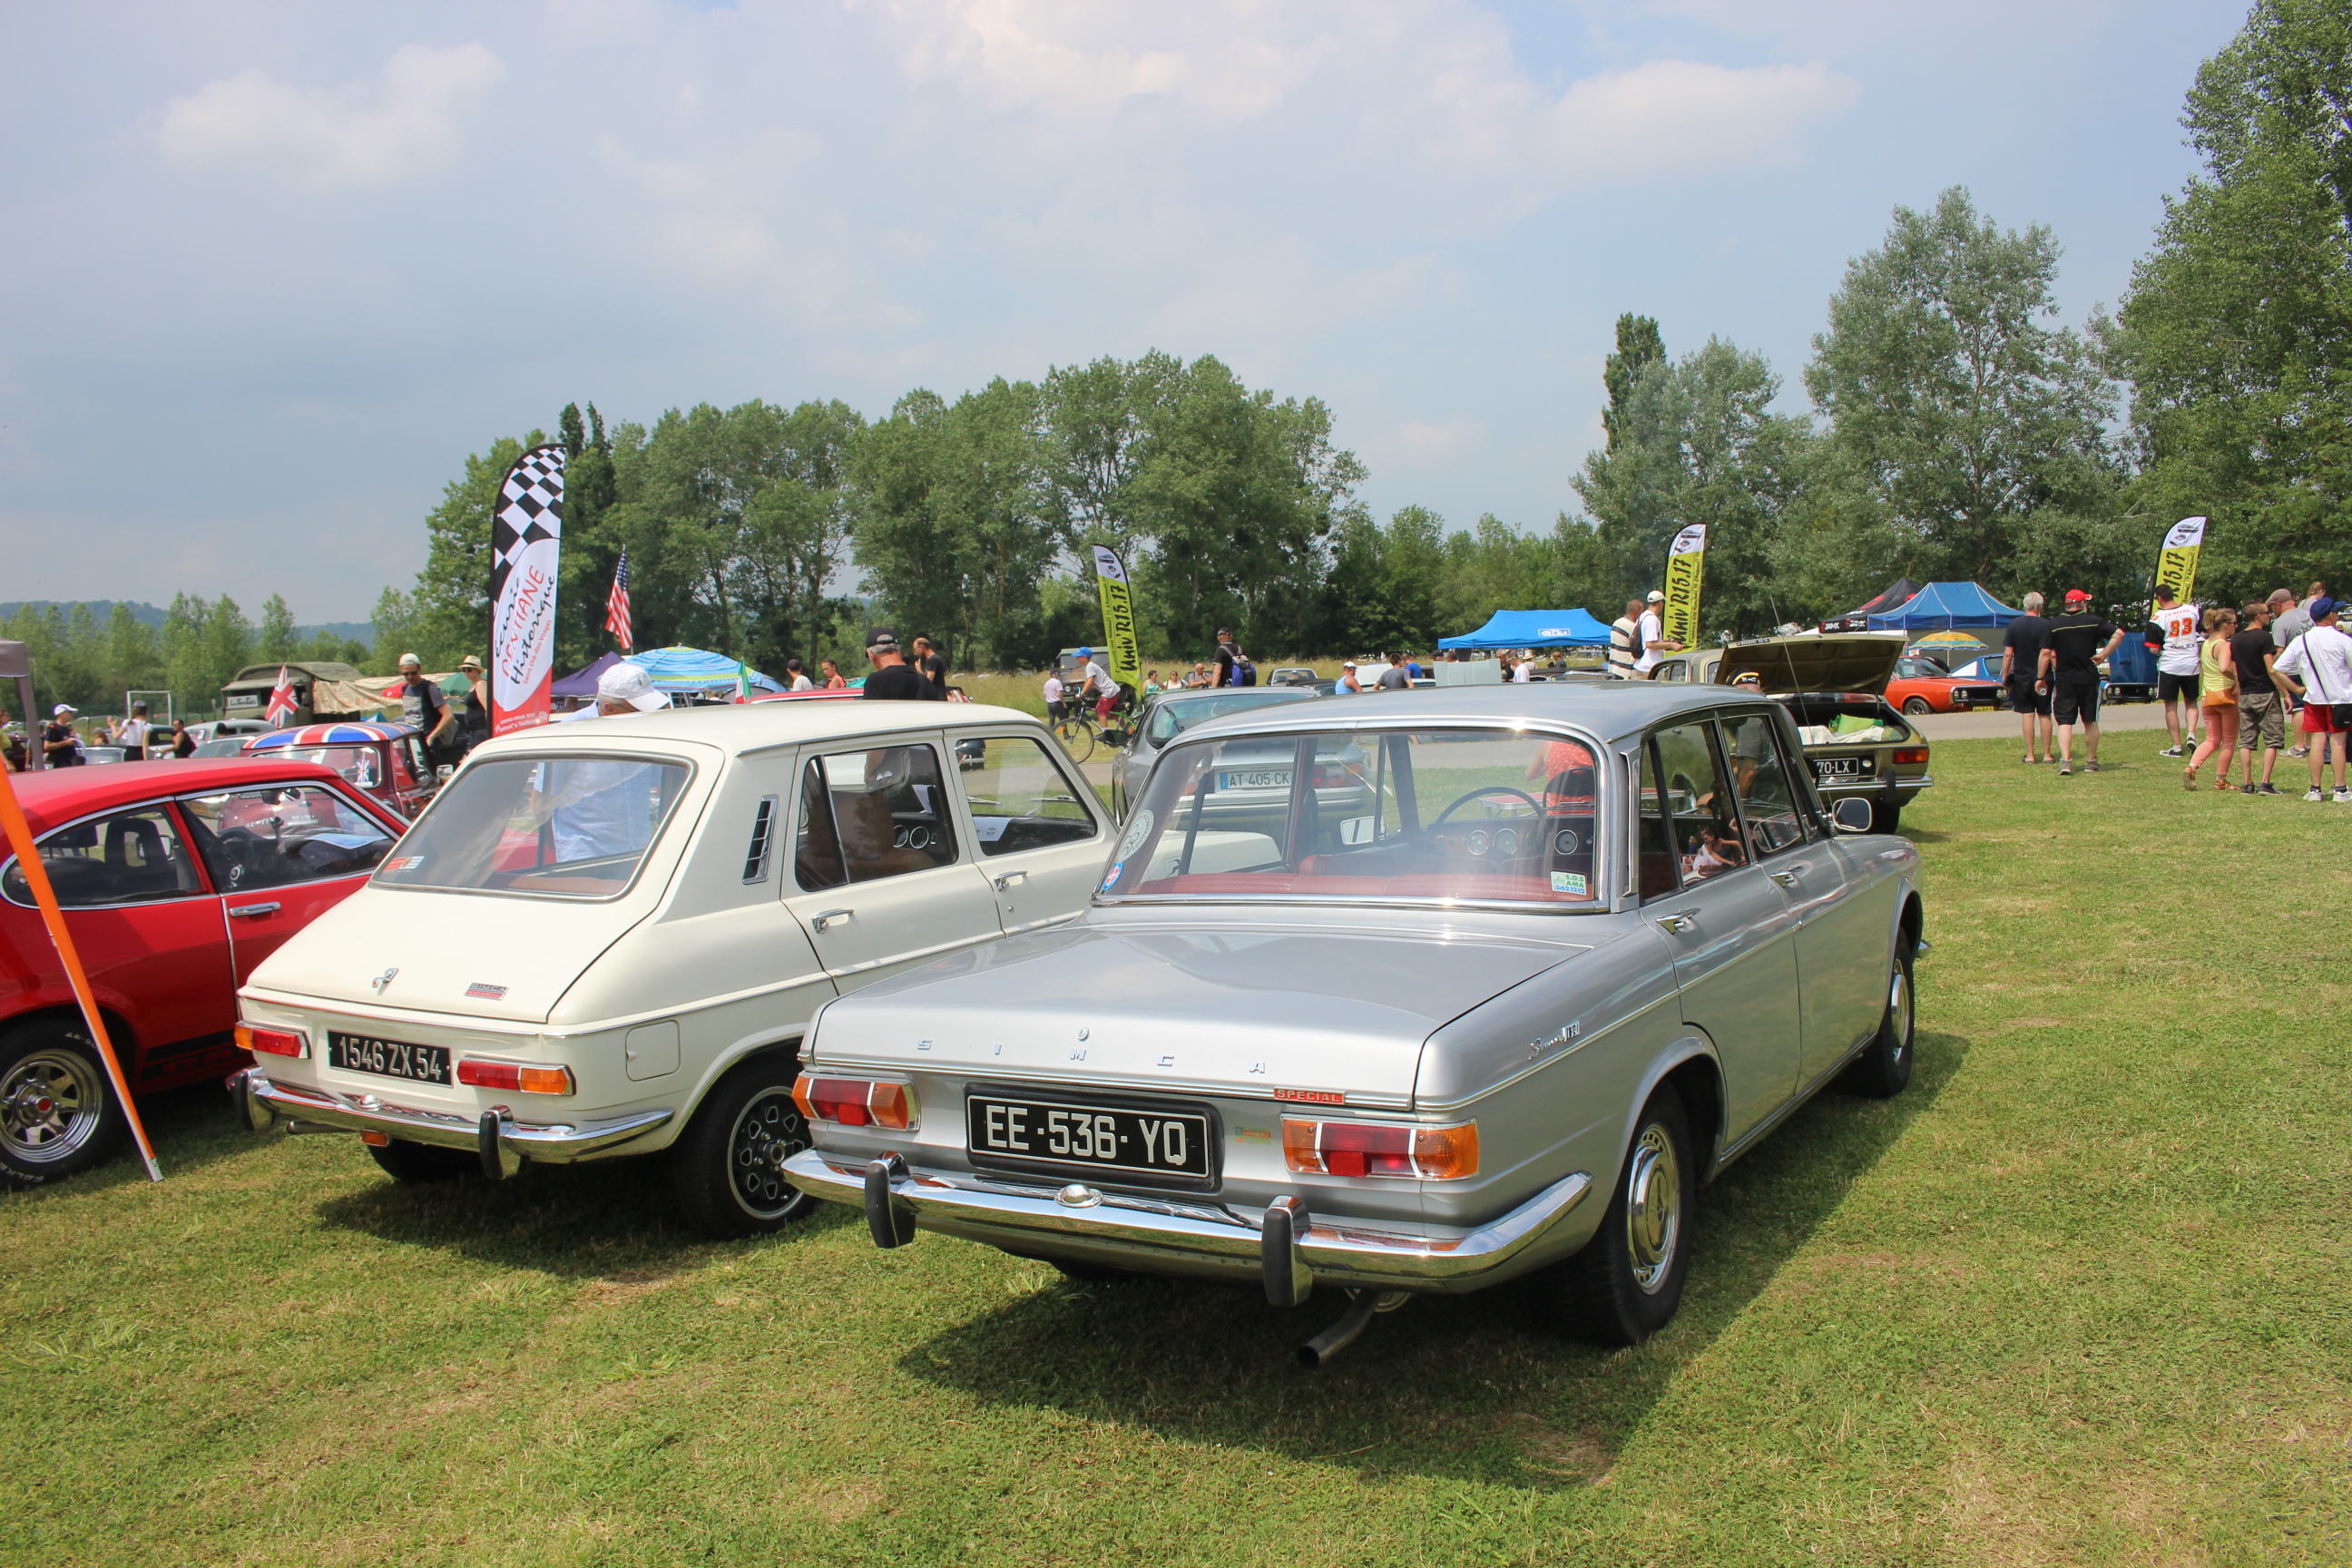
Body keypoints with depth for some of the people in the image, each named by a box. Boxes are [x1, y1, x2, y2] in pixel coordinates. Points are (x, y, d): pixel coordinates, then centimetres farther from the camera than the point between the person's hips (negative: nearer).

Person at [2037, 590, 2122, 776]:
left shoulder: (2054, 625, -2)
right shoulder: (2094, 621, 0)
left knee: (2064, 722, -2)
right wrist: (2103, 655, -4)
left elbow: (2046, 653, -5)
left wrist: (2040, 678, 1)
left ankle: (2065, 761, -17)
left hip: (2064, 679, -1)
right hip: (2088, 678, 1)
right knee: (2090, 721, 13)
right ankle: (2092, 761, 21)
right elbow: (2118, 633, -9)